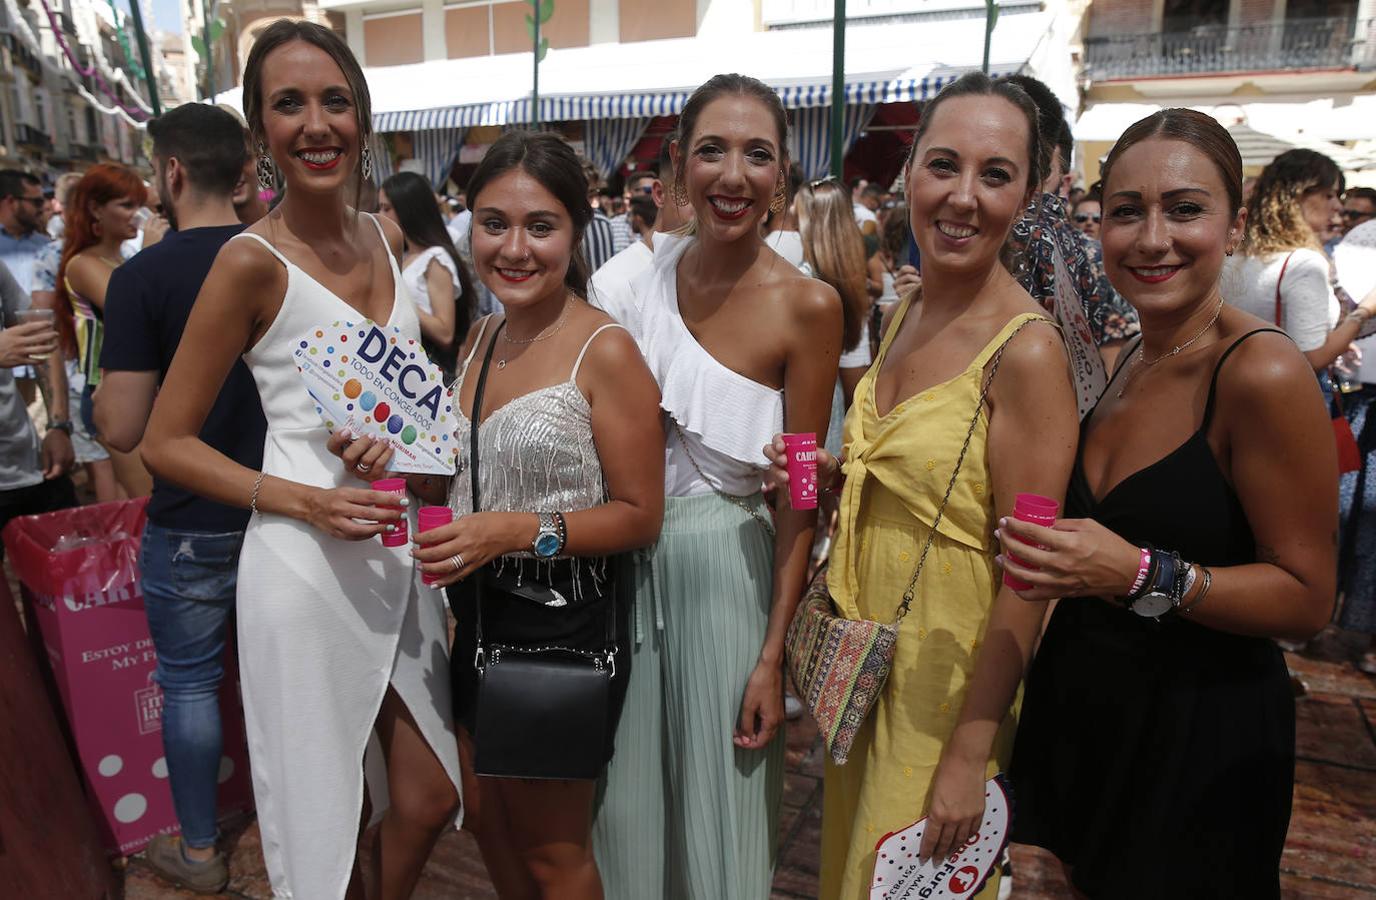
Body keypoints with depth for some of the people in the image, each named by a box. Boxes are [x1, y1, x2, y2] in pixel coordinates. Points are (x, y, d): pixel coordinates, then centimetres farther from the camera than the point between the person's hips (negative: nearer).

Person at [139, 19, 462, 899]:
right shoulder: (253, 261, -12)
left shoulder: (386, 237, 6)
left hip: (401, 553, 6)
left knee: (429, 800, 17)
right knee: (330, 814, 13)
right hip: (307, 563, -5)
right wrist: (305, 501, -19)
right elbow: (168, 441, -7)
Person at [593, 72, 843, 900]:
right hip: (621, 559, 4)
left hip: (722, 569, -4)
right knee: (624, 798, 21)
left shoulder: (807, 306, -13)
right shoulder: (648, 266, -2)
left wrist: (774, 656, -9)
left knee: (716, 804, 15)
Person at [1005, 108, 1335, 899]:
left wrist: (1143, 575, -30)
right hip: (1082, 705, 6)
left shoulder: (1263, 373, -20)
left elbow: (1307, 600, -17)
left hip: (1201, 730, -6)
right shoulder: (1121, 361, 1)